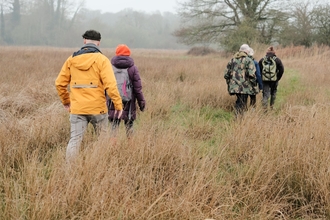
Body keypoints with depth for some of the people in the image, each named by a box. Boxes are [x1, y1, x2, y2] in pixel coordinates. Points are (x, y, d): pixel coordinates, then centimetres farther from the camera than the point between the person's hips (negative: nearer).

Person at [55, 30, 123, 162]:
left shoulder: (72, 59, 6)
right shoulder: (101, 60, -6)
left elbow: (59, 83, 9)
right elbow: (110, 85, -14)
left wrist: (66, 101, 22)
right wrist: (118, 105, -7)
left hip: (77, 109, 2)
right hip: (97, 108, -2)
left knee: (75, 140, 3)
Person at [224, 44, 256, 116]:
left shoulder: (232, 60, 12)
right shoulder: (248, 60, -5)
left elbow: (226, 74, 14)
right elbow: (251, 74, -15)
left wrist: (229, 83, 22)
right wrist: (254, 83, -2)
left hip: (234, 86, 5)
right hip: (244, 86, -5)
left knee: (238, 102, 18)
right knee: (242, 103, 0)